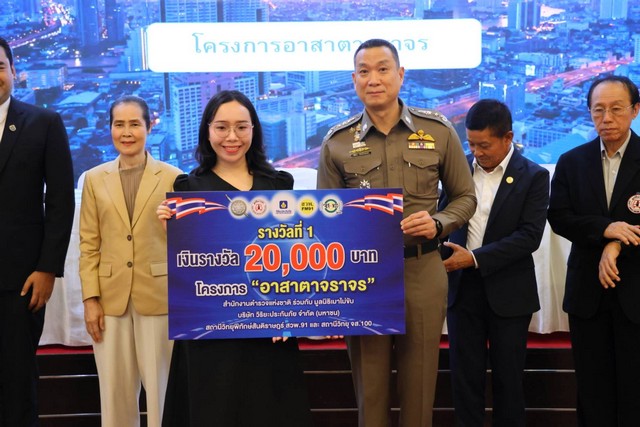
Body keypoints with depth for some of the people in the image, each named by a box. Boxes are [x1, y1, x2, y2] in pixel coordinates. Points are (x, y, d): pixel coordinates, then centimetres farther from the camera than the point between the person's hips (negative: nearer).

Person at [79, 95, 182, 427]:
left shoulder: (172, 177, 0)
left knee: (161, 387, 4)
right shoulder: (94, 179, 8)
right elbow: (89, 244, 6)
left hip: (159, 296, -2)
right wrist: (90, 298, -1)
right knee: (115, 391, 9)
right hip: (110, 297, 2)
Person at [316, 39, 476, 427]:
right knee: (369, 381, 11)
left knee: (419, 383, 11)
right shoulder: (337, 142, 1)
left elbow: (465, 197, 8)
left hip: (422, 270, 0)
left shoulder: (439, 131, 0)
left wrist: (438, 224, -11)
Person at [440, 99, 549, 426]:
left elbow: (530, 236, -13)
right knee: (464, 375, 8)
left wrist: (475, 258, -18)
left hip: (508, 292, -2)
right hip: (461, 287, 3)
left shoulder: (533, 177, -6)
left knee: (508, 377, 9)